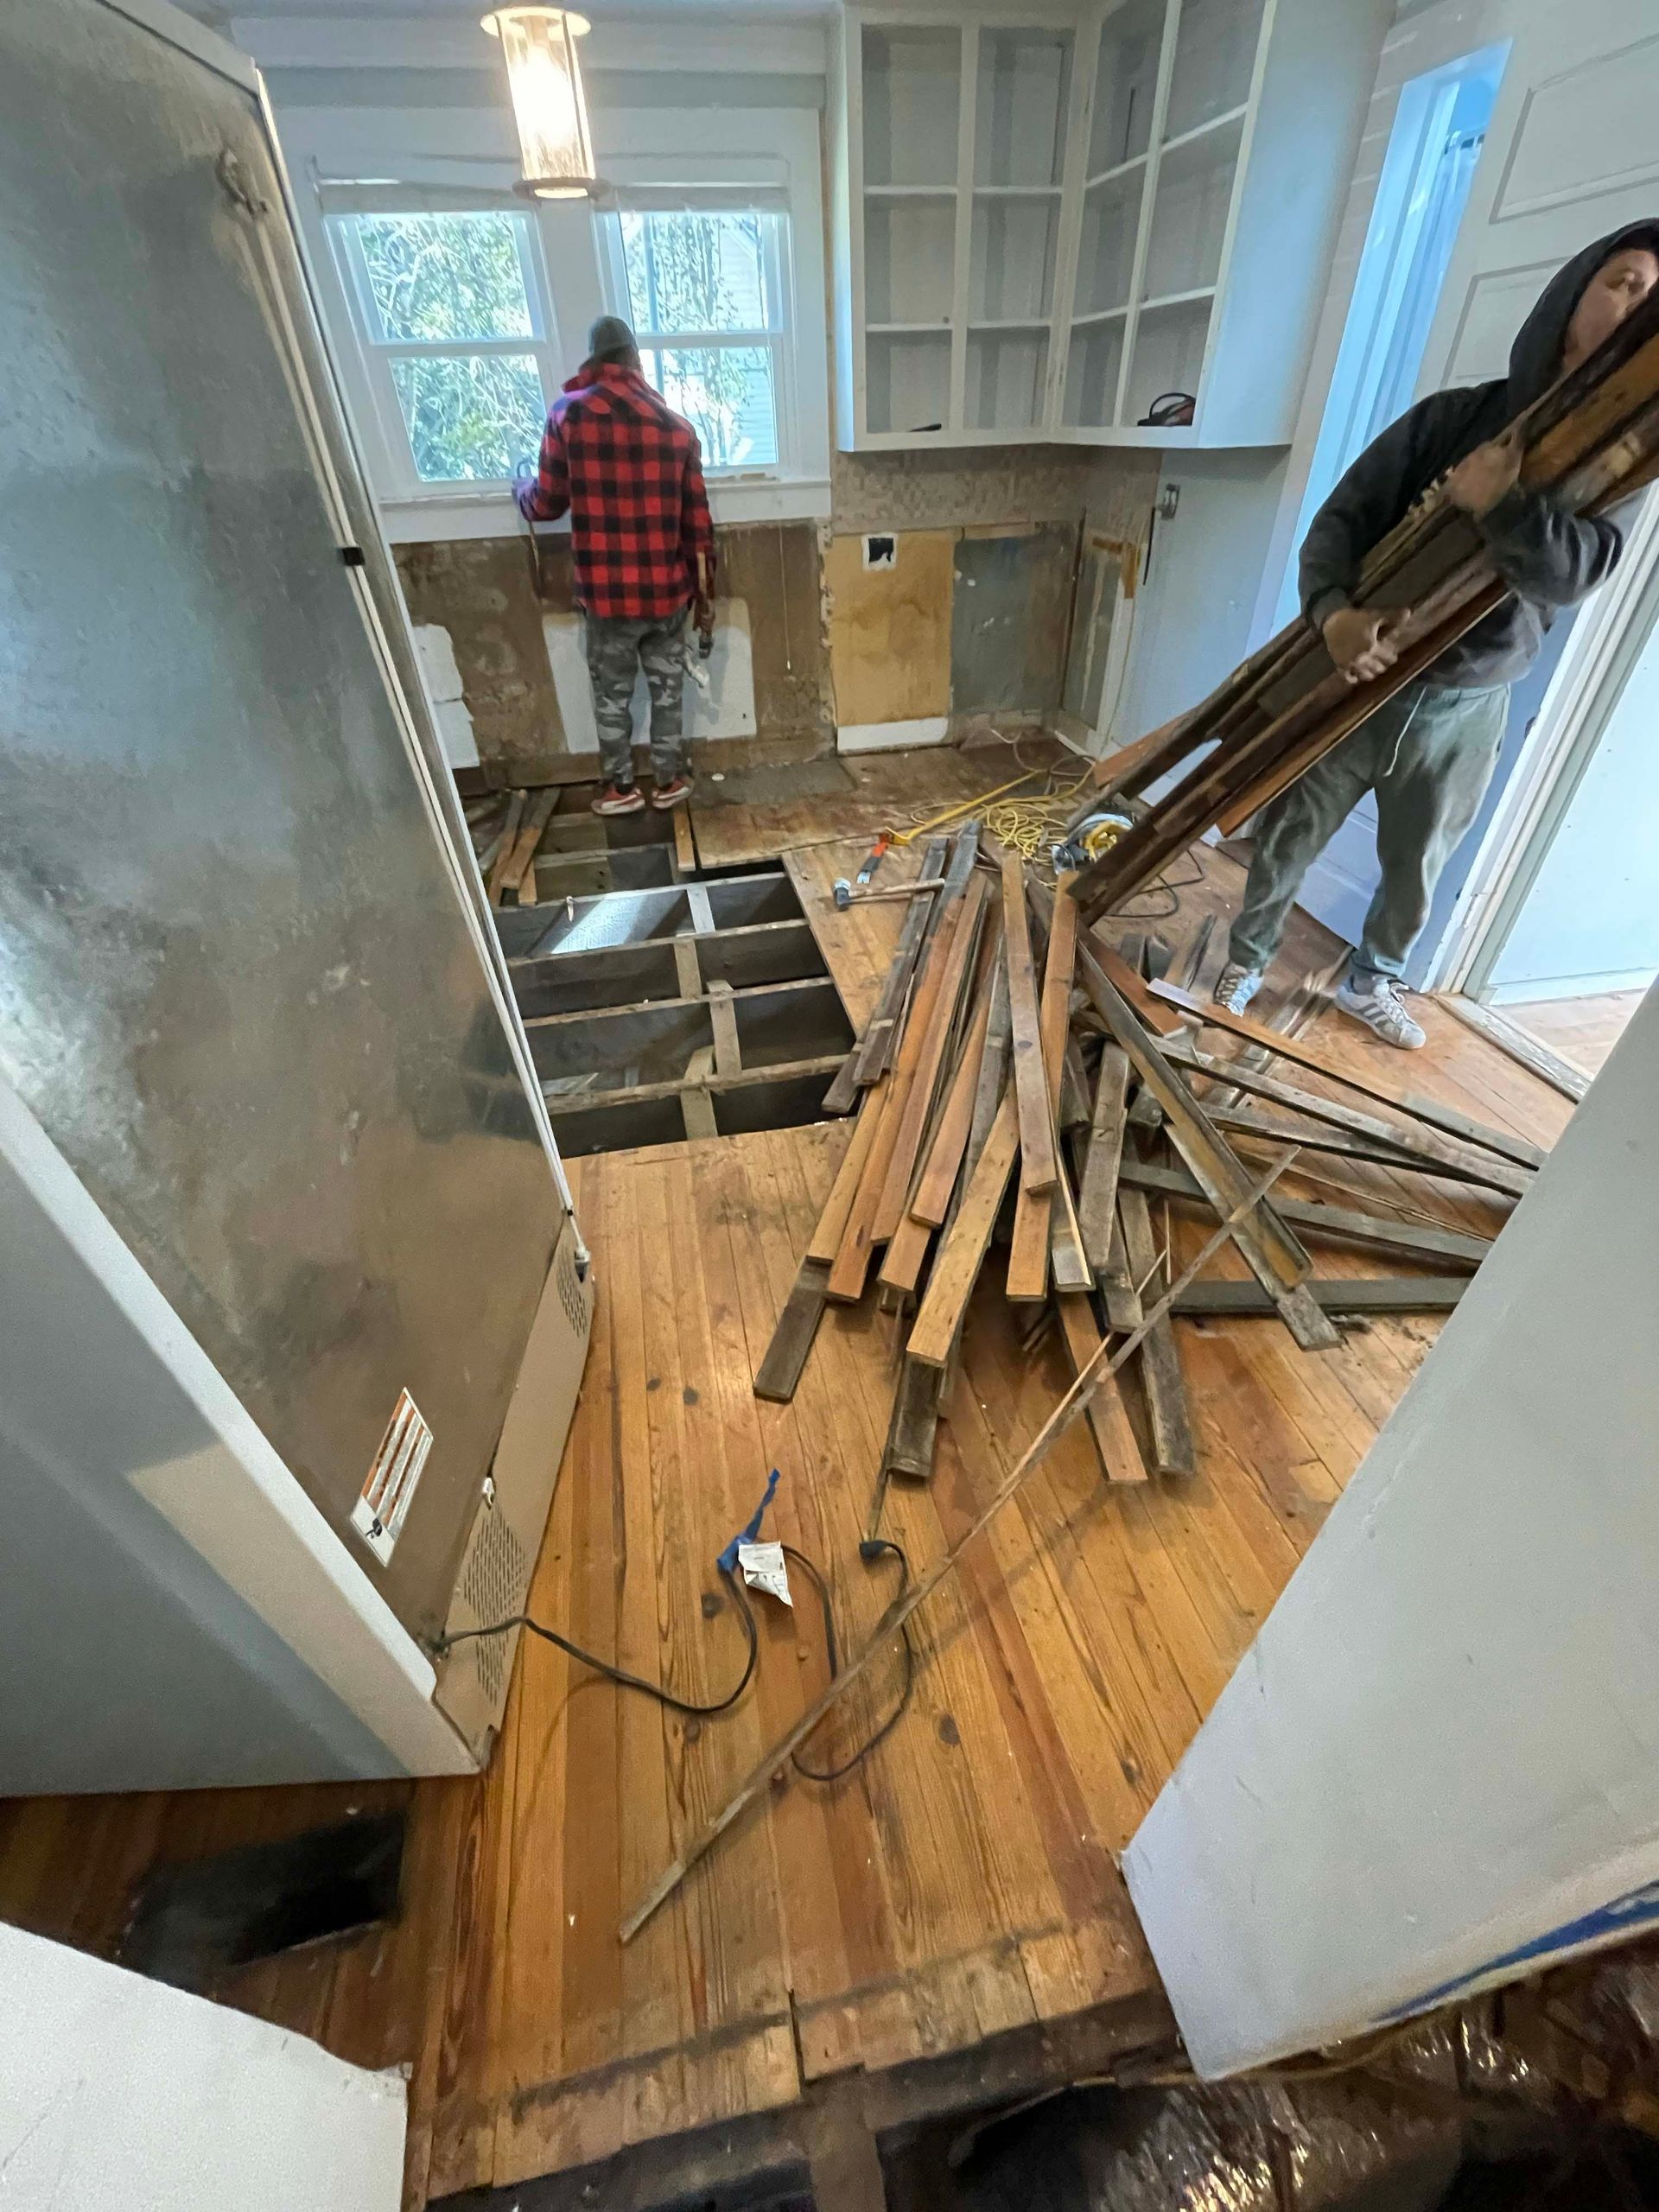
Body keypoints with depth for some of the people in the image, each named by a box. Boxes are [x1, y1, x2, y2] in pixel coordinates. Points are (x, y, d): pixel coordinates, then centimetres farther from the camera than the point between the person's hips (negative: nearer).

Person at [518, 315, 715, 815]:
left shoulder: (569, 413, -5)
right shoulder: (676, 424, 1)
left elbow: (548, 503, 2)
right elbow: (697, 519, 1)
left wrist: (523, 491, 26)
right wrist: (705, 592, 11)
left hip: (608, 592, -2)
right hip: (667, 590, 2)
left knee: (612, 694, 12)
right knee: (667, 687, 15)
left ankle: (621, 788, 21)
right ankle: (671, 780, 24)